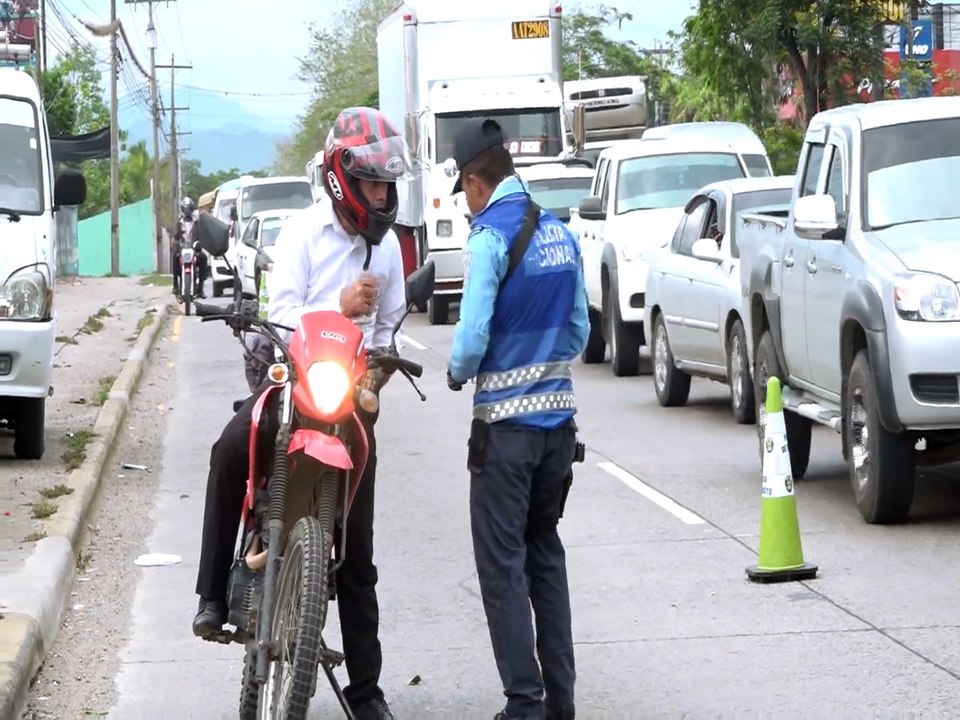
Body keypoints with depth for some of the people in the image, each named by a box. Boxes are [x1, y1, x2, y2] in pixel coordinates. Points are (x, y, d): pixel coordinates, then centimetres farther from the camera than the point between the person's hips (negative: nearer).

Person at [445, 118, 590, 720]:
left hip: (506, 422, -7)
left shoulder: (491, 236, -14)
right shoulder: (561, 235, 8)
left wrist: (458, 372, 2)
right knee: (546, 553, 15)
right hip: (559, 415, 7)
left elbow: (473, 335, -18)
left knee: (503, 563, -1)